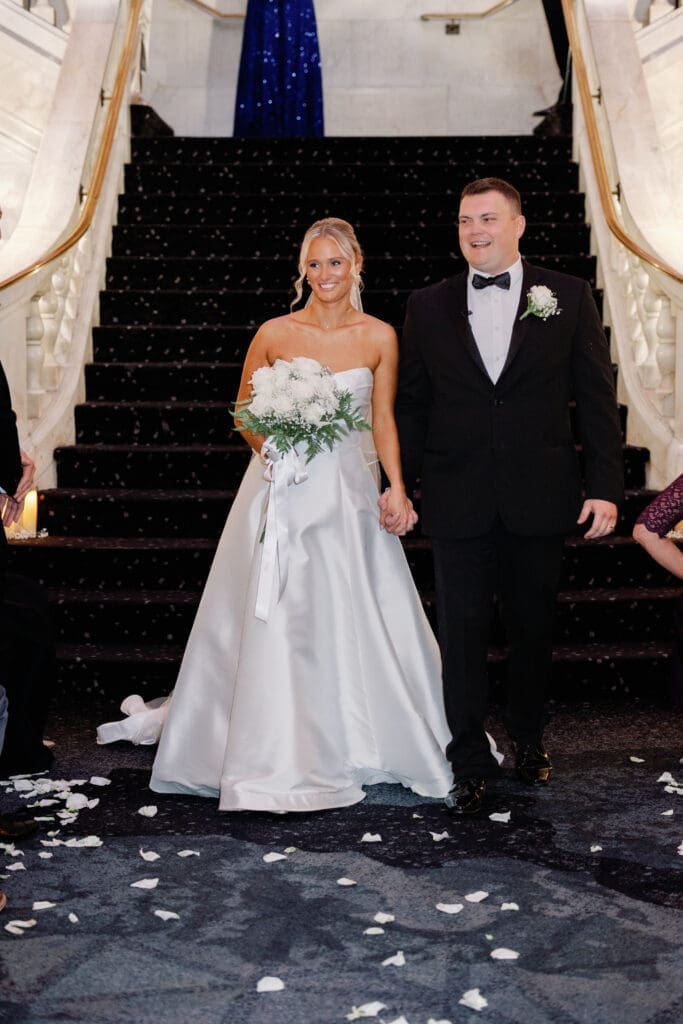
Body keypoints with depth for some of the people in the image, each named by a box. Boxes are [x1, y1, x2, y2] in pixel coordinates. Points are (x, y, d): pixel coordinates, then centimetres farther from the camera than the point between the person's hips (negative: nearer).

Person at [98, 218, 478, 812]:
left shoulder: (380, 337, 2)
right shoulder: (275, 334, 1)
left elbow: (384, 419, 4)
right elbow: (243, 409, 10)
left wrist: (397, 489, -8)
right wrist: (267, 448, -7)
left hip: (348, 493, 0)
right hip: (281, 488, 0)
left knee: (351, 619, 4)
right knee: (270, 617, 0)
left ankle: (354, 746, 25)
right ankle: (278, 758, 13)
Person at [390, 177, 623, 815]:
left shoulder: (568, 297, 3)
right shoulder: (428, 306, 6)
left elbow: (596, 398, 2)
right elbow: (410, 406, 7)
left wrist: (605, 486, -4)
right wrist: (398, 486, 1)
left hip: (540, 498, 0)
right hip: (458, 500, 0)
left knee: (533, 629, 14)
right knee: (461, 634, 4)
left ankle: (528, 737, 36)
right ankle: (470, 763, 17)